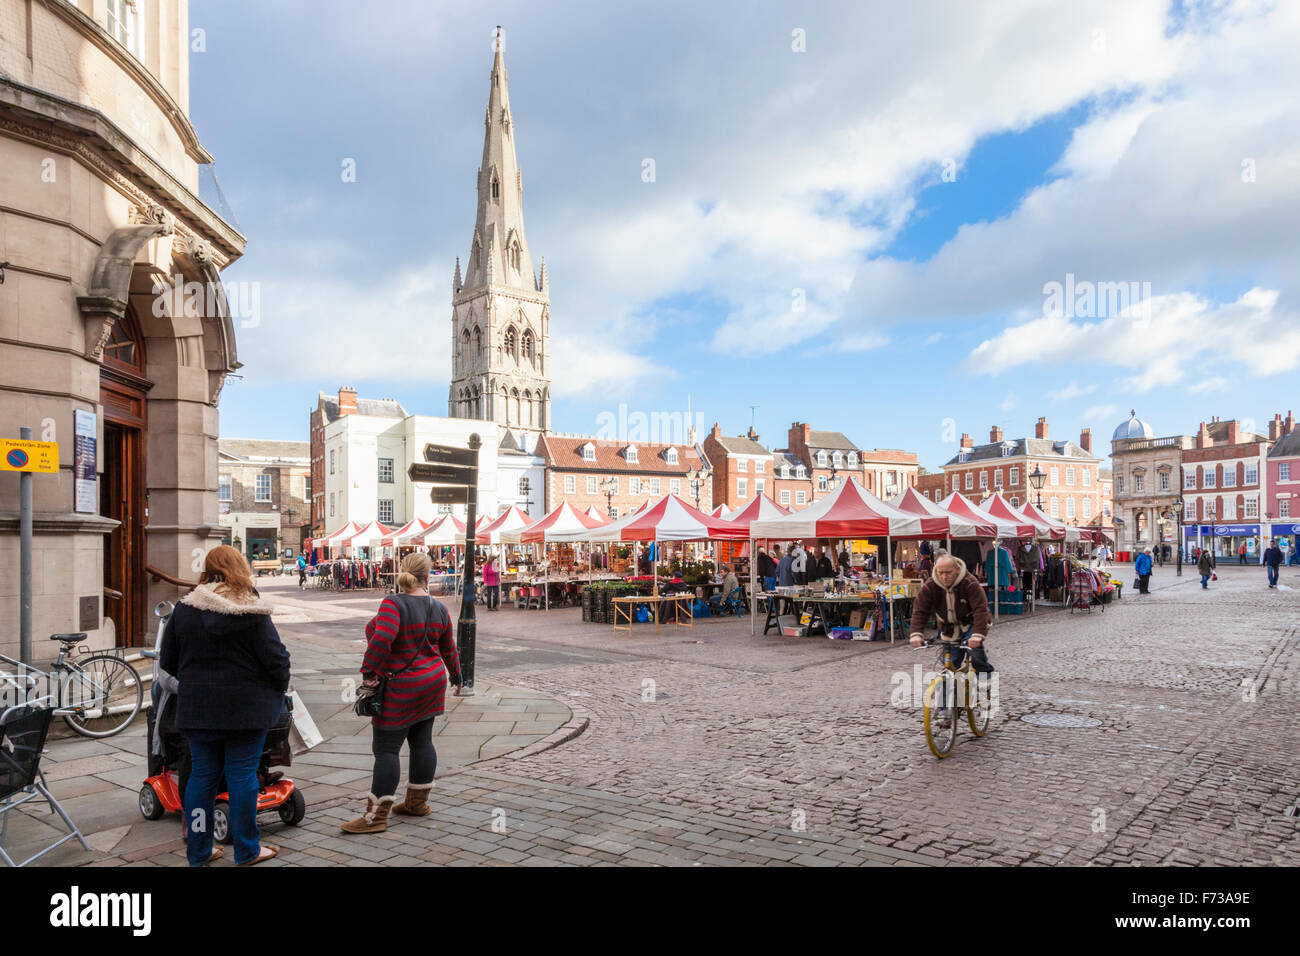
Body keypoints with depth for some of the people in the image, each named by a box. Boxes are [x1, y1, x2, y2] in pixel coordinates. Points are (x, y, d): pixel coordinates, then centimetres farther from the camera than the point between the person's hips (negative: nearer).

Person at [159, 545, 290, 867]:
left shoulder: (184, 609, 0)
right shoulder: (252, 612, -12)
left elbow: (168, 662, 7)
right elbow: (275, 659, -12)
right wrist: (281, 687, 6)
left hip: (196, 708, 4)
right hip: (245, 708, -4)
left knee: (202, 775, 14)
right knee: (242, 776, 5)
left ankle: (198, 851, 24)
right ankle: (247, 851, 15)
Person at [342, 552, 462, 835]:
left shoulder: (393, 603, -17)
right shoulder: (439, 609, 3)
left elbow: (381, 638, -32)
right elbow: (448, 648, 14)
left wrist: (369, 673, -22)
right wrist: (455, 674, 29)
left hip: (400, 688, -7)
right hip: (433, 682, 7)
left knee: (386, 748, -2)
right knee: (422, 741, 15)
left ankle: (376, 816, 0)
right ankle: (418, 802, 25)